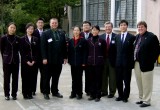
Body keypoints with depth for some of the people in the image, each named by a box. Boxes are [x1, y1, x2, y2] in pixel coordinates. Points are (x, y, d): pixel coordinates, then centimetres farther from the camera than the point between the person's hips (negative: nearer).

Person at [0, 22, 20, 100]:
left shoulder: (17, 38, 0)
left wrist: (15, 55, 6)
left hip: (15, 61, 2)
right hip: (6, 61, -1)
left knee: (15, 78, 5)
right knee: (6, 78, 3)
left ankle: (14, 94, 14)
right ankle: (7, 94, 13)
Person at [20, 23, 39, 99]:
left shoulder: (36, 39, 9)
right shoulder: (22, 39, 2)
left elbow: (37, 51, 5)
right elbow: (22, 52, -3)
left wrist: (34, 61, -7)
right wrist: (27, 61, -11)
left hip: (34, 62, 2)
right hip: (25, 62, -2)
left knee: (32, 78, 2)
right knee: (25, 78, 0)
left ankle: (30, 93, 10)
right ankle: (25, 94, 8)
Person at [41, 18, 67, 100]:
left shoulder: (62, 34, 12)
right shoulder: (45, 34, -1)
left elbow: (64, 46, 12)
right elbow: (43, 47, -7)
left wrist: (65, 57, 7)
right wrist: (44, 58, -14)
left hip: (59, 59, 4)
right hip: (49, 60, -3)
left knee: (56, 77, 10)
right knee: (47, 77, 5)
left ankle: (55, 91, 20)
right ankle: (46, 92, 13)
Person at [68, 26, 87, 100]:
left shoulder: (83, 41, -4)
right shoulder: (70, 41, 8)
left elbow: (85, 52, -6)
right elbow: (69, 51, 9)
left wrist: (84, 62, -11)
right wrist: (69, 61, 3)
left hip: (80, 63, -3)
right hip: (73, 63, 4)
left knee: (79, 78, 3)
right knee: (74, 79, 9)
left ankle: (79, 93, 11)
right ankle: (73, 93, 17)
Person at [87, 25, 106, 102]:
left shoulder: (102, 41, -1)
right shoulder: (88, 40, 6)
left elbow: (104, 52, 3)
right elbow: (87, 51, 10)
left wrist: (103, 60, 3)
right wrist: (86, 61, 6)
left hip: (99, 63, -2)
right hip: (90, 63, 2)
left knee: (98, 79, 2)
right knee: (92, 79, 7)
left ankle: (98, 95, 9)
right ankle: (92, 94, 16)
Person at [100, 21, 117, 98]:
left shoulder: (116, 37, -4)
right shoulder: (101, 37, 6)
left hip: (112, 59, -3)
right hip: (103, 59, 3)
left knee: (112, 77, 6)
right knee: (103, 76, 10)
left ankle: (112, 92, 16)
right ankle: (104, 91, 22)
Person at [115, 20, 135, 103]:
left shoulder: (132, 37, -2)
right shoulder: (117, 37, 11)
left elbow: (133, 50, -4)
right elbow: (116, 49, 8)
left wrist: (132, 62, -9)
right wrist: (115, 60, 1)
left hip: (127, 62, -4)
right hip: (118, 62, 4)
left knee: (127, 81, 4)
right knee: (118, 80, 9)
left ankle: (125, 96, 15)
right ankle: (120, 95, 22)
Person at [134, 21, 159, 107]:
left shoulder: (152, 37, -9)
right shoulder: (137, 36, 12)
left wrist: (151, 61, -13)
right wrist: (134, 60, 9)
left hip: (146, 64, -7)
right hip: (137, 63, 7)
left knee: (146, 84, 1)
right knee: (139, 83, 15)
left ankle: (146, 101, 9)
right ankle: (141, 99, 27)